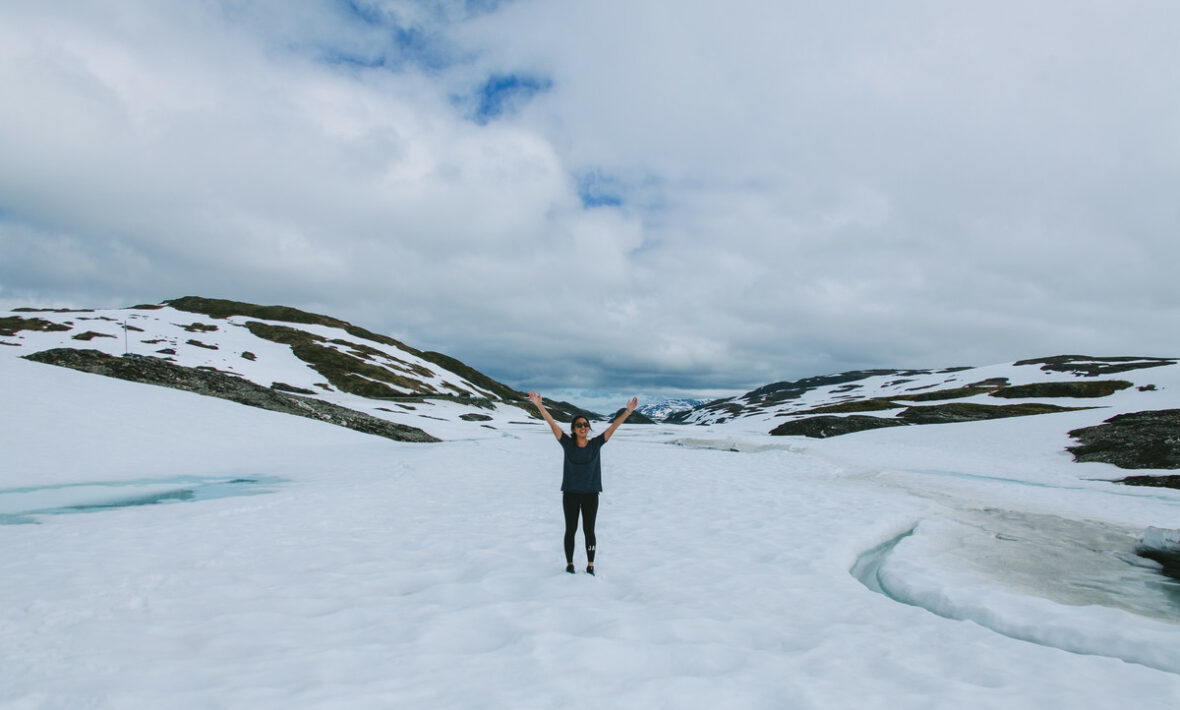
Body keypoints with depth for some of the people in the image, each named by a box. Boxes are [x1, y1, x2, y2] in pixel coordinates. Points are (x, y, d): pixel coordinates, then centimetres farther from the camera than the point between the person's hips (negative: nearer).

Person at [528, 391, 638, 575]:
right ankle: (569, 563, 24)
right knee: (570, 530, 10)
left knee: (589, 530, 7)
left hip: (590, 494, 0)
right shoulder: (568, 443, -3)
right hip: (570, 493, 0)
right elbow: (552, 423, -10)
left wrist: (628, 411, -12)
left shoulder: (596, 444, -2)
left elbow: (613, 426, -6)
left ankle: (590, 564, 20)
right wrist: (539, 406, -17)